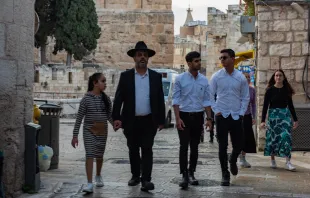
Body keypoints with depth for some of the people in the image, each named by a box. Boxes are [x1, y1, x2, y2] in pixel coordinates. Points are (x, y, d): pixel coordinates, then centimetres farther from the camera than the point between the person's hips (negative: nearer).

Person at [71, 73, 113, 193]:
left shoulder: (106, 99, 4)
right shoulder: (86, 99, -7)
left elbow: (109, 116, 10)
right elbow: (79, 118, -6)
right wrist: (75, 135, -7)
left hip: (102, 131, 4)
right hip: (89, 131, -4)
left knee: (99, 156, 14)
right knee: (90, 155, -12)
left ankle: (98, 176, 40)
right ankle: (90, 184, -13)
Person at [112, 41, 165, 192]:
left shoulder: (156, 76, 3)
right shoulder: (125, 76, 1)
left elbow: (160, 100, 5)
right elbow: (118, 98, -3)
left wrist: (161, 120, 3)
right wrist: (116, 118, -13)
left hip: (149, 121, -1)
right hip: (131, 121, 1)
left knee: (147, 150, -3)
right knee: (133, 150, 11)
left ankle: (146, 179, -2)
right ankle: (135, 176, 25)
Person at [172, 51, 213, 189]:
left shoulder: (204, 80, 4)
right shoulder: (180, 79, -5)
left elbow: (206, 100, 7)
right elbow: (175, 99, -6)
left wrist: (209, 118, 1)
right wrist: (178, 118, -14)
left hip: (198, 116, 3)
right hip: (184, 116, -3)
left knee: (194, 147, 10)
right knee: (184, 146, -7)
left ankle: (191, 173, 21)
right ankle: (184, 176, -5)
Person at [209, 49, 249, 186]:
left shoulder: (241, 77, 1)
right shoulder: (216, 76, -2)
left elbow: (245, 97, 7)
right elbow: (210, 95, 2)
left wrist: (242, 112, -1)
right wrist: (216, 110, -5)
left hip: (236, 116, 1)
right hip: (222, 116, -1)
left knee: (238, 145, 5)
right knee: (222, 146, 0)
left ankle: (233, 161, 39)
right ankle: (225, 174, 11)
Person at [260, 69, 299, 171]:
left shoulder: (287, 90, 7)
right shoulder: (270, 90, -1)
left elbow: (290, 105, 13)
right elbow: (265, 105, -2)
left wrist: (295, 119, 12)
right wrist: (263, 120, -9)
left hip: (285, 115, 1)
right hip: (273, 115, -1)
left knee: (286, 136, -11)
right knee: (273, 137, 4)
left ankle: (288, 162, -13)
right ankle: (273, 160, 19)